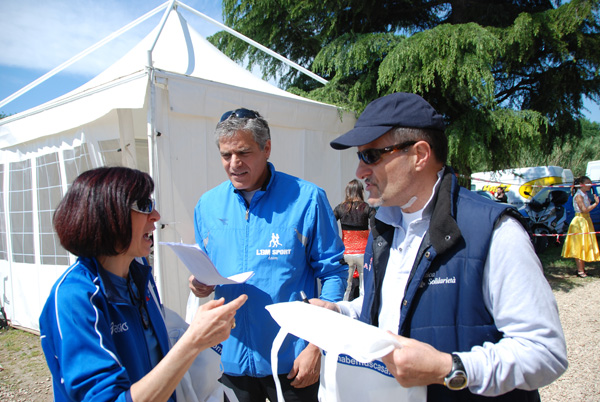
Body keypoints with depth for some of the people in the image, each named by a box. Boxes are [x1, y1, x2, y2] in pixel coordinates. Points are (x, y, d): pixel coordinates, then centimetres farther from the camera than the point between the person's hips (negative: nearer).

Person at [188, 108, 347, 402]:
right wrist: (200, 284, -9)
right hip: (230, 356, 4)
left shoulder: (307, 199, -11)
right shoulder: (207, 205, 2)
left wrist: (316, 346, -13)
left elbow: (333, 273, -9)